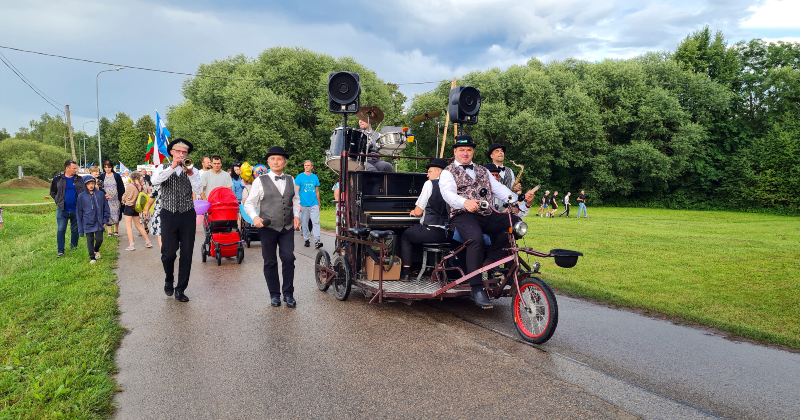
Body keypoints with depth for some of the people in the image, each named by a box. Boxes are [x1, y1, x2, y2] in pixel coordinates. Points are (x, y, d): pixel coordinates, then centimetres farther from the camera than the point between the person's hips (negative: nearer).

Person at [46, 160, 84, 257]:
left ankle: (74, 249, 24)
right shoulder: (57, 179, 2)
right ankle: (60, 251, -1)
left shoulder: (79, 180, 5)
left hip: (76, 210, 1)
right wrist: (59, 201, 3)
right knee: (61, 230, -4)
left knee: (75, 230, 10)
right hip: (62, 210, -1)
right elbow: (53, 192, 13)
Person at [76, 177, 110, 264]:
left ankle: (96, 250, 32)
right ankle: (92, 257, 16)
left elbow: (106, 208, 9)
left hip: (99, 222, 1)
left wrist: (105, 220, 4)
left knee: (99, 239, 1)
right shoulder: (81, 196, -2)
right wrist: (80, 227, 2)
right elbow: (79, 212, 3)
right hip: (88, 223, -1)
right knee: (90, 240, 4)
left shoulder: (100, 194, 0)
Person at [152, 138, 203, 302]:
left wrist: (190, 174, -19)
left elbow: (199, 190, -7)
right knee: (168, 253, -4)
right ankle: (169, 280, 27)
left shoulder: (192, 170, 8)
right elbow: (155, 181, -15)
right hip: (168, 215, -1)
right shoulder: (163, 168, 7)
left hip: (187, 216, 1)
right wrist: (172, 167, -20)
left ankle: (180, 289, 13)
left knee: (187, 254, 1)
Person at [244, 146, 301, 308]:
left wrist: (296, 215, 5)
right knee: (270, 262, 7)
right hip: (267, 228, -2)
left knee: (288, 259, -6)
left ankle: (288, 294, 9)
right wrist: (254, 217, -16)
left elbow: (296, 199, 21)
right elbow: (249, 203, 2)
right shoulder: (260, 181, 0)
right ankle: (274, 295, 21)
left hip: (287, 228, 2)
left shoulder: (290, 180, 11)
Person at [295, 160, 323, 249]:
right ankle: (307, 240, 19)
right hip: (303, 205, -1)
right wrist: (298, 204, -9)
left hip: (314, 204, 1)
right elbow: (296, 192, -1)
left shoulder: (315, 177, 10)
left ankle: (317, 241, -12)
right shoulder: (299, 177, 1)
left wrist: (318, 204, 17)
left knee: (316, 222, -9)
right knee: (304, 224, 6)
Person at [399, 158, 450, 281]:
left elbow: (418, 212, -7)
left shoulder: (430, 184, -6)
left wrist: (413, 212, 18)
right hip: (447, 233, 6)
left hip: (431, 231, -6)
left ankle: (405, 272, 14)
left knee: (405, 236, 19)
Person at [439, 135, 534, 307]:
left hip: (488, 215, 6)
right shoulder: (448, 173, 9)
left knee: (515, 222, -19)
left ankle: (492, 262, -9)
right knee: (476, 238, -35)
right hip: (463, 215, -5)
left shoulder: (482, 170, 26)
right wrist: (465, 202, -35)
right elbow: (448, 193, -12)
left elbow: (499, 188, 13)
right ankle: (476, 289, -26)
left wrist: (522, 201, -4)